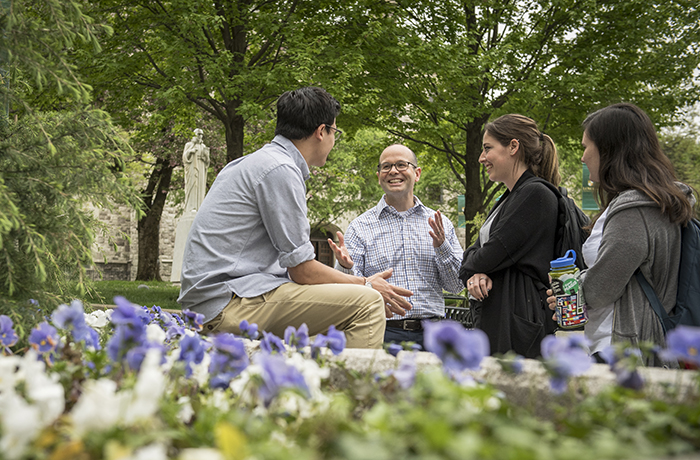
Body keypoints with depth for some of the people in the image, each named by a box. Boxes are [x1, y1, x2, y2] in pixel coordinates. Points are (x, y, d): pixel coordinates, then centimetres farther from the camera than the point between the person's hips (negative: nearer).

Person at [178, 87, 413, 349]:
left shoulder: (258, 162, 19)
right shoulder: (281, 169, -12)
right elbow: (302, 271, -12)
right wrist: (367, 285, 3)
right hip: (229, 304, -11)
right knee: (366, 303, -15)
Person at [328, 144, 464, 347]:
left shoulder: (441, 224, 15)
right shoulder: (360, 227, 9)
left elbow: (457, 285, 11)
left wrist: (441, 246, -5)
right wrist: (346, 267, -19)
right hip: (383, 332, -2)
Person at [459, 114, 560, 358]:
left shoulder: (535, 195, -11)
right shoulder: (507, 199, 20)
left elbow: (495, 253, -15)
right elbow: (474, 252, 15)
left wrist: (470, 270, 6)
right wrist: (477, 275, -7)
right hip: (495, 319, 9)